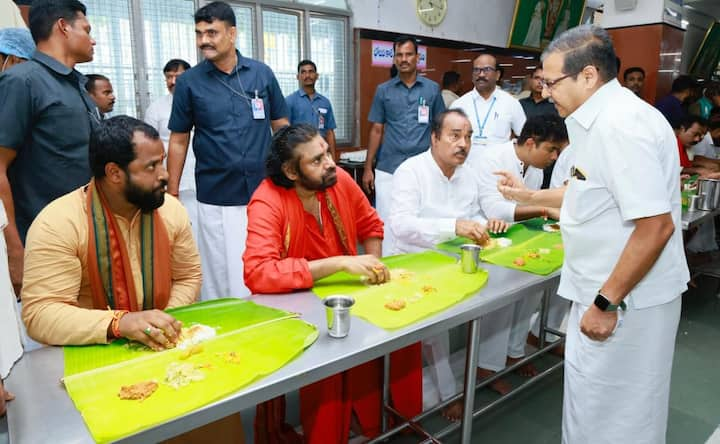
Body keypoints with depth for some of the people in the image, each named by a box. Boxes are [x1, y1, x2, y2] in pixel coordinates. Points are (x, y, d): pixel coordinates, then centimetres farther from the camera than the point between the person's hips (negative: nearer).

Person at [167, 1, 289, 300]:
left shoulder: (262, 73, 3)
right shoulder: (189, 82, 0)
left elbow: (282, 128, 8)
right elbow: (178, 141, 4)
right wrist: (172, 193, 2)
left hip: (264, 193, 2)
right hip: (216, 200, -1)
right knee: (224, 277, 5)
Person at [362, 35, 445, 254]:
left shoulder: (432, 89, 6)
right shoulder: (383, 90, 7)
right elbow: (376, 130, 8)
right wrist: (368, 167, 3)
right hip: (388, 170, 0)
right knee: (387, 222, 2)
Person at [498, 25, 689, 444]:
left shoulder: (621, 124, -24)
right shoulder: (603, 119, 9)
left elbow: (656, 225, -28)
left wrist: (607, 303, -23)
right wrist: (531, 196, 26)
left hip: (626, 296, -10)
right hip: (607, 289, 10)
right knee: (596, 401, 24)